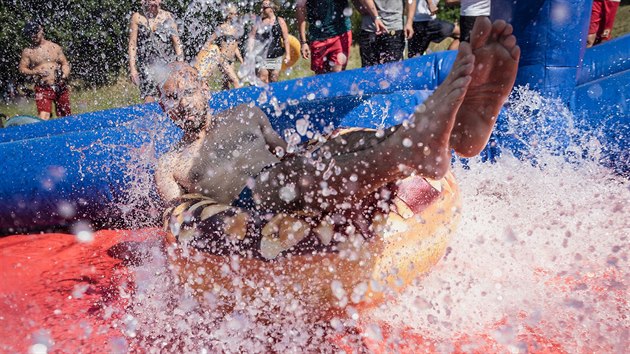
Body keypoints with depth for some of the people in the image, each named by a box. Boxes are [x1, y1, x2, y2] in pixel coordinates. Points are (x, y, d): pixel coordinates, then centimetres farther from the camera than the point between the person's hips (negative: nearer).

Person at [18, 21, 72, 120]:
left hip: (61, 87, 2)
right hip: (43, 88, -2)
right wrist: (34, 72, -13)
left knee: (65, 117, 8)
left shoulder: (55, 47, 8)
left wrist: (64, 76, -9)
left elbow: (65, 63, 10)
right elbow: (22, 68, 7)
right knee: (43, 118, -18)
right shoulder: (28, 51, 5)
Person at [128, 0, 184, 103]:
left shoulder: (167, 16, 8)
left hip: (168, 64, 1)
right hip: (147, 66, 0)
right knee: (149, 99, -10)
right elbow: (132, 44, 4)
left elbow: (177, 42, 7)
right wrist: (132, 68, -3)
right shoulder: (137, 17, 6)